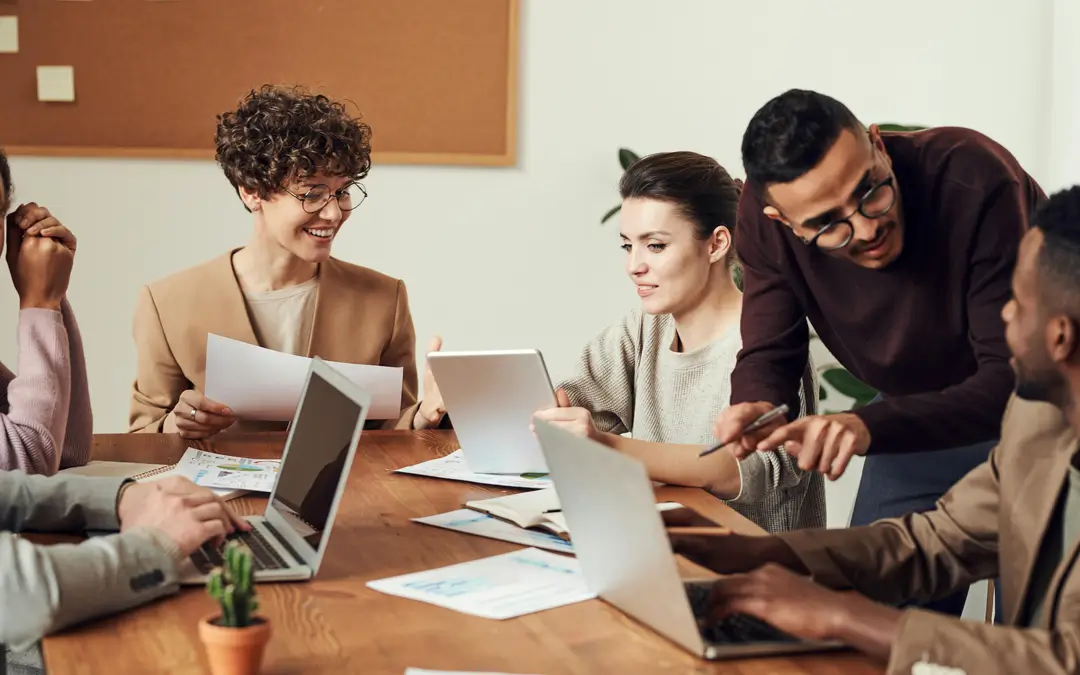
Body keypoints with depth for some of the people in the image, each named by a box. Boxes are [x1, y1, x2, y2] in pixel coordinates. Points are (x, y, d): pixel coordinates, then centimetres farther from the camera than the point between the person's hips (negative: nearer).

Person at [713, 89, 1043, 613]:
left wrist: (869, 427, -48)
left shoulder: (975, 180, -34)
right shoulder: (763, 217, -20)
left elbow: (1016, 378, -35)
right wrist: (752, 408, -35)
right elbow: (769, 353, -10)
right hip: (919, 415, 4)